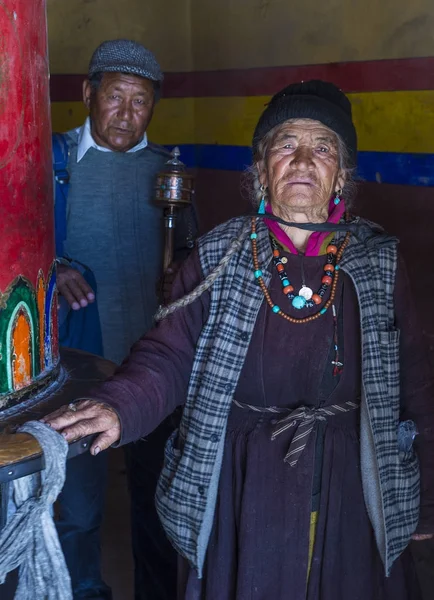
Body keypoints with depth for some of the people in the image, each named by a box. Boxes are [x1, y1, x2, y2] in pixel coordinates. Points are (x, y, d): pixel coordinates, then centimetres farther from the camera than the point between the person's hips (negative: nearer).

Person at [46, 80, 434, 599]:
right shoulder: (219, 259, -4)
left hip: (348, 489, 1)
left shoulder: (379, 263, -3)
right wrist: (119, 406, -32)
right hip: (241, 487, 0)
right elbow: (169, 357, -10)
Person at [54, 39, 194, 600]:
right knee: (79, 501, 8)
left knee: (154, 490, 16)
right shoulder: (57, 158, -2)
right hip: (81, 359, -2)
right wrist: (54, 271, -19)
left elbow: (185, 254, 12)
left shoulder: (165, 168, 6)